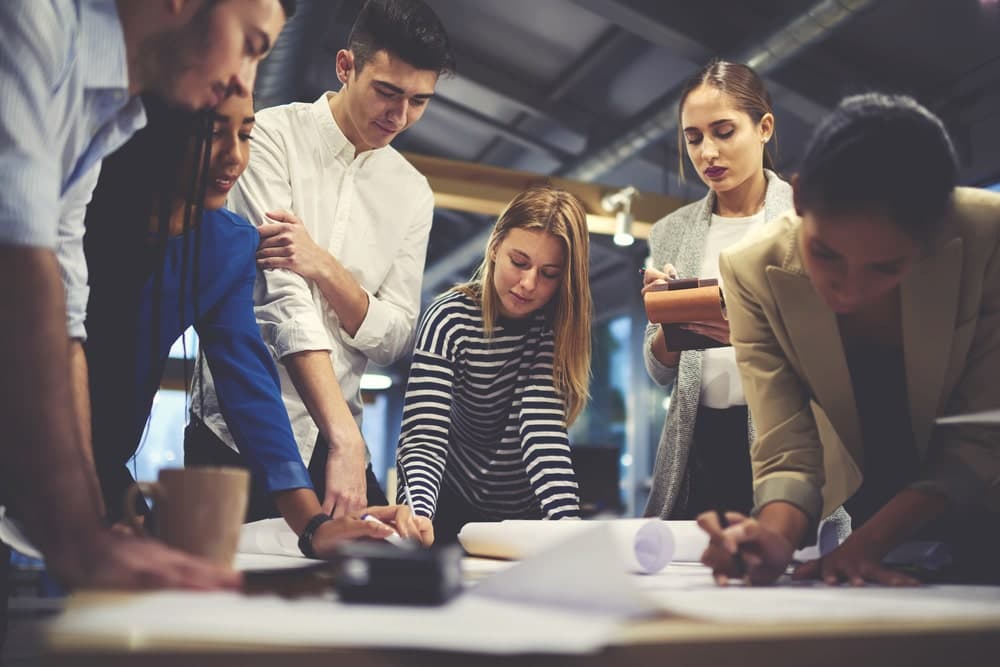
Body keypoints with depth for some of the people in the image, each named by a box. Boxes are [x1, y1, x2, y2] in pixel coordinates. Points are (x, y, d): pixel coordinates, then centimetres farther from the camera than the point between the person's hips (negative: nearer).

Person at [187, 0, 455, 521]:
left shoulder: (412, 193, 6)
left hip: (333, 439, 4)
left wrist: (323, 266, -18)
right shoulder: (273, 137, -8)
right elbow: (282, 299, -20)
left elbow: (395, 340, 1)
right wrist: (344, 436, -29)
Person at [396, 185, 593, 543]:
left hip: (528, 512, 2)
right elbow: (424, 439, -26)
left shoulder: (557, 322, -12)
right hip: (453, 505, -2)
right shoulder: (449, 319, -19)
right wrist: (419, 514, -44)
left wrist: (566, 517, -38)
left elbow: (544, 425, -23)